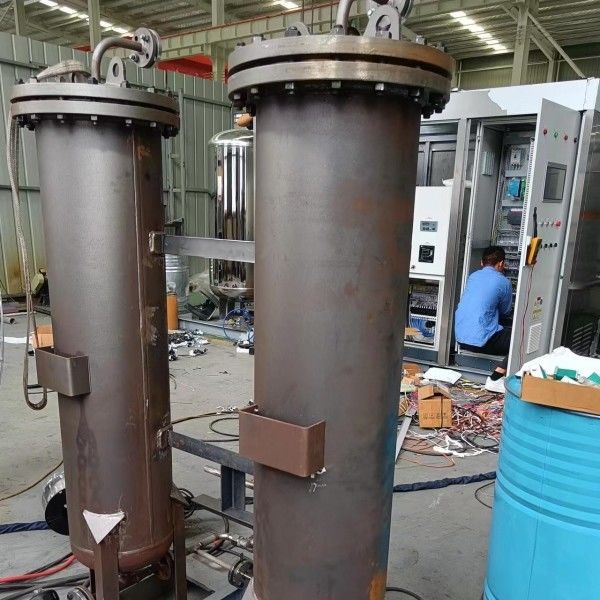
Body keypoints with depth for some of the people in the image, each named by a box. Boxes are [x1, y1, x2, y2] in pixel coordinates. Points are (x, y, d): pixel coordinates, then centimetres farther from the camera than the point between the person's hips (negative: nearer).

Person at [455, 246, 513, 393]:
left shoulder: (472, 276, 14)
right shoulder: (504, 282, -3)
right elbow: (505, 312, 13)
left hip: (460, 337, 8)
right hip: (480, 340, -7)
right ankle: (496, 379, -7)